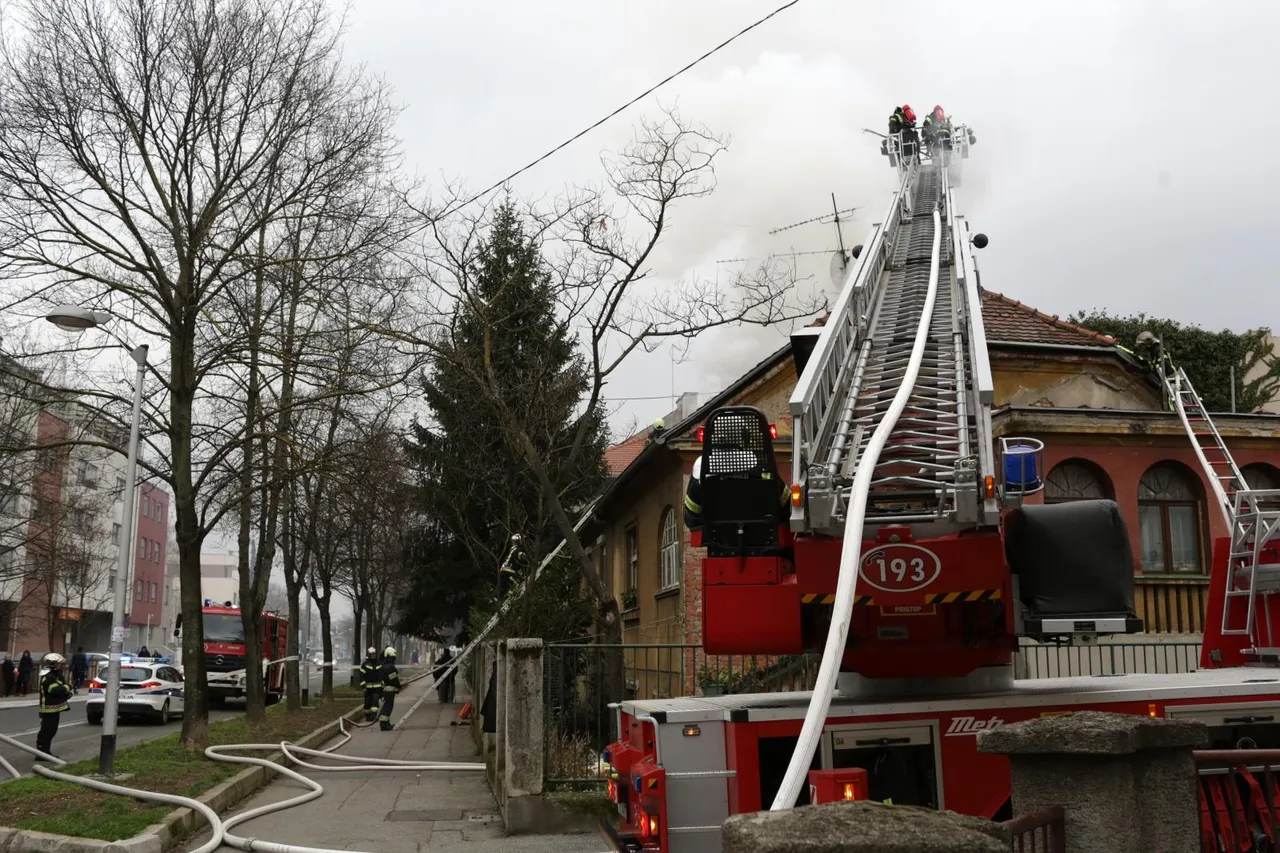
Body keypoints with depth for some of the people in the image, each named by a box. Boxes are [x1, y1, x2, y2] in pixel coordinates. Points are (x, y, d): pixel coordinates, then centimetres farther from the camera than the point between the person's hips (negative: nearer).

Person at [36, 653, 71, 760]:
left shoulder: (56, 677, 16)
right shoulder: (48, 678, -18)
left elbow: (60, 690, 21)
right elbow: (56, 690, -30)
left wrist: (67, 693, 1)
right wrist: (67, 688, -14)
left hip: (55, 708, 10)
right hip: (49, 709, -10)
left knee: (51, 731, 15)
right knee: (46, 731, -8)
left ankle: (46, 752, 23)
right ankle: (41, 753, -5)